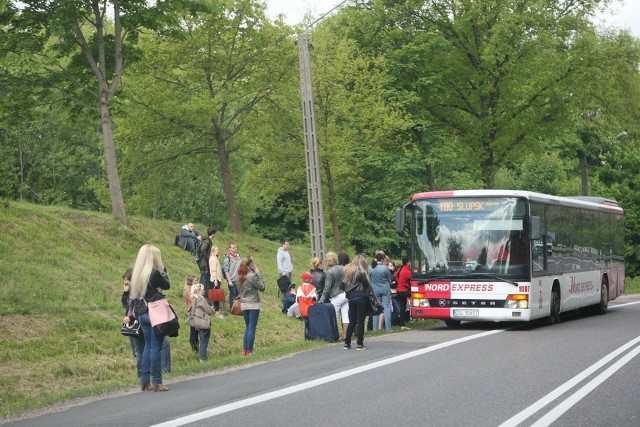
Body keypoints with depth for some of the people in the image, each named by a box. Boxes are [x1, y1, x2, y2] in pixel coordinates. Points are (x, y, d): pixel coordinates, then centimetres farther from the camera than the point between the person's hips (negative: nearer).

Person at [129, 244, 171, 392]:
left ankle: (145, 381, 17)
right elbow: (167, 285, -1)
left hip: (142, 314, 7)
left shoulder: (137, 274, 6)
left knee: (148, 345, 15)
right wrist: (162, 270, 5)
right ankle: (156, 382, 0)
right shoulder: (154, 273, -15)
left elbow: (131, 292, 12)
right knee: (156, 347, -2)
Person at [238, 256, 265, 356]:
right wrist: (258, 274, -6)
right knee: (252, 328, -1)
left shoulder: (240, 277, 4)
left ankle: (244, 350, 13)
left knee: (247, 327, 16)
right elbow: (262, 287, -9)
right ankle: (249, 351, -3)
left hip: (244, 305, 7)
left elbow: (239, 290, 11)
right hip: (253, 305, -7)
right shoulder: (252, 276, -17)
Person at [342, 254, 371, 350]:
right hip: (361, 298, -6)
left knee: (352, 321, 14)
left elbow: (343, 283, 11)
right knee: (360, 321, -2)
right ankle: (360, 344, -3)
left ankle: (347, 343, 13)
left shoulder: (346, 270, 12)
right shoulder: (360, 272, -7)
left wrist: (348, 293, 13)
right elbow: (367, 285, -8)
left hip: (351, 298, 6)